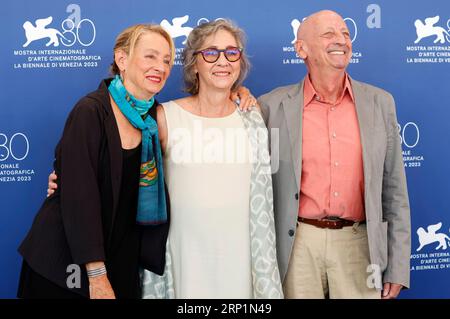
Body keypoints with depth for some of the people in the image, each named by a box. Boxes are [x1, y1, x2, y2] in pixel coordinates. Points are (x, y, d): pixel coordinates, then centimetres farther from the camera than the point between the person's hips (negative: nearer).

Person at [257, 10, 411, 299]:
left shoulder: (380, 102, 3)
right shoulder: (273, 106, -4)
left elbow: (394, 190, 5)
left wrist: (398, 267, 3)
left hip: (360, 244, 2)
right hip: (298, 245, -1)